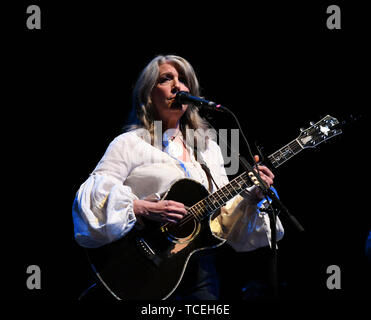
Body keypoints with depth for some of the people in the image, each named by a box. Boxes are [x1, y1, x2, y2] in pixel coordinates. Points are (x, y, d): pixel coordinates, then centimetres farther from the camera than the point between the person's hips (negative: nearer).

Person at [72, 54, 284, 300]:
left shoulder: (208, 148, 15)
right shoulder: (131, 143, -2)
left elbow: (226, 213, 13)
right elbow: (92, 193, -13)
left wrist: (253, 196, -5)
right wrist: (141, 208, -24)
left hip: (201, 269, 5)